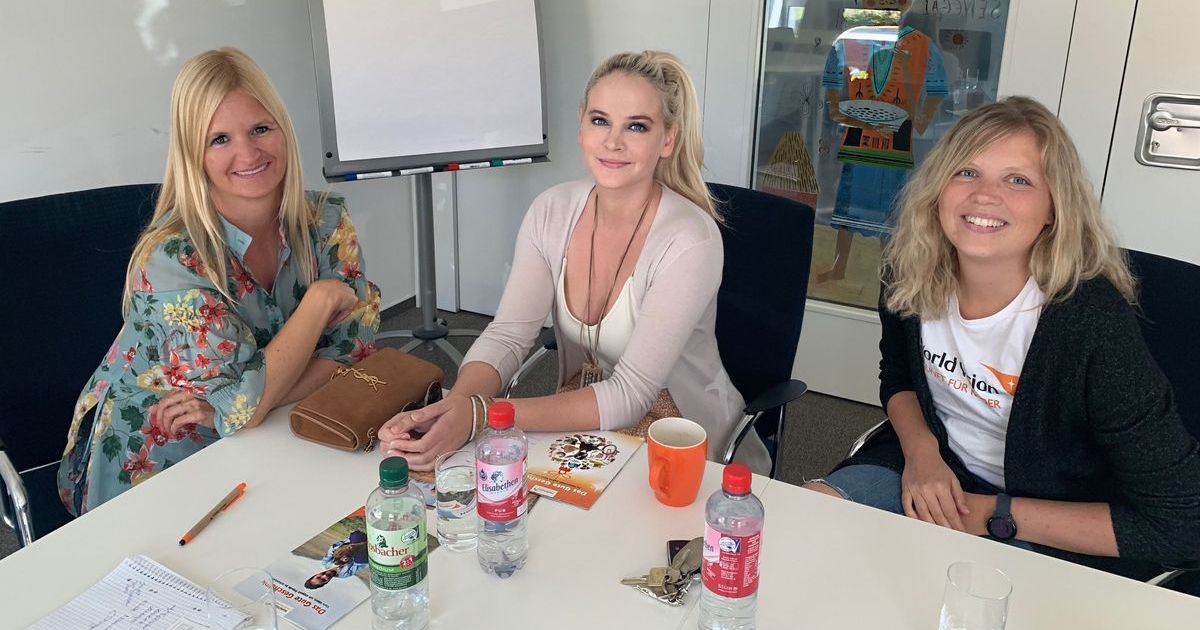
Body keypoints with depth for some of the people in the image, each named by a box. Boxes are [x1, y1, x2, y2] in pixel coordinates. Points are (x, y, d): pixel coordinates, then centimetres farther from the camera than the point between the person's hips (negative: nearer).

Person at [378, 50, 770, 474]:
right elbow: (507, 336, -11)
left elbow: (628, 397, -26)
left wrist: (479, 416, -36)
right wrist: (451, 409, -32)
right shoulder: (552, 212, -6)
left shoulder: (690, 242, -22)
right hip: (579, 426, 4)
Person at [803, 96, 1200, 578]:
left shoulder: (1094, 324, -27)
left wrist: (995, 516, -21)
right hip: (937, 471, 5)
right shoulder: (912, 276, -11)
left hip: (1055, 539, -4)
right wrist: (920, 450, -11)